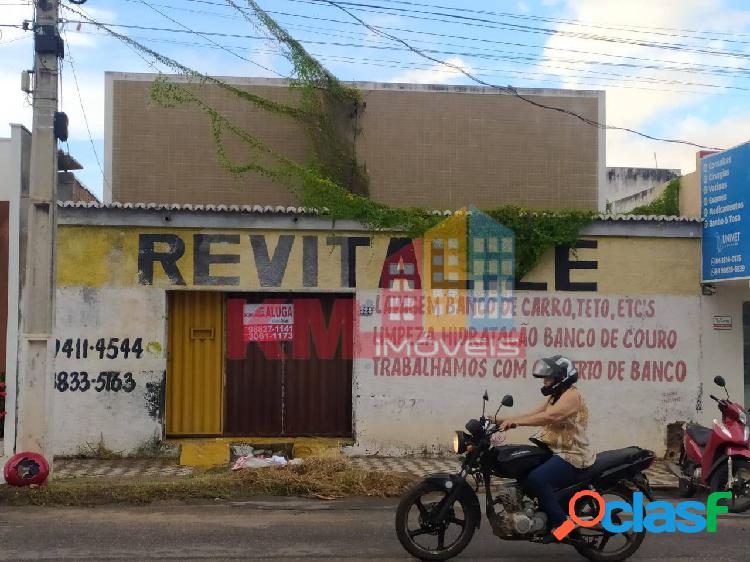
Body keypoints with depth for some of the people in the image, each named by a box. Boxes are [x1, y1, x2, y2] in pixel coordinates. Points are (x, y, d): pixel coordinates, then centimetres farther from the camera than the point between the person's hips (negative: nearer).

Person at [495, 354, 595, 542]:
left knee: (535, 479, -29)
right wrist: (503, 420, 1)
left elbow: (549, 416, -29)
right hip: (555, 452, 11)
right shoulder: (556, 397, 20)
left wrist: (516, 421, -36)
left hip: (572, 457, -11)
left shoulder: (572, 395, -13)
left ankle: (561, 524, -21)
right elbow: (533, 414, 12)